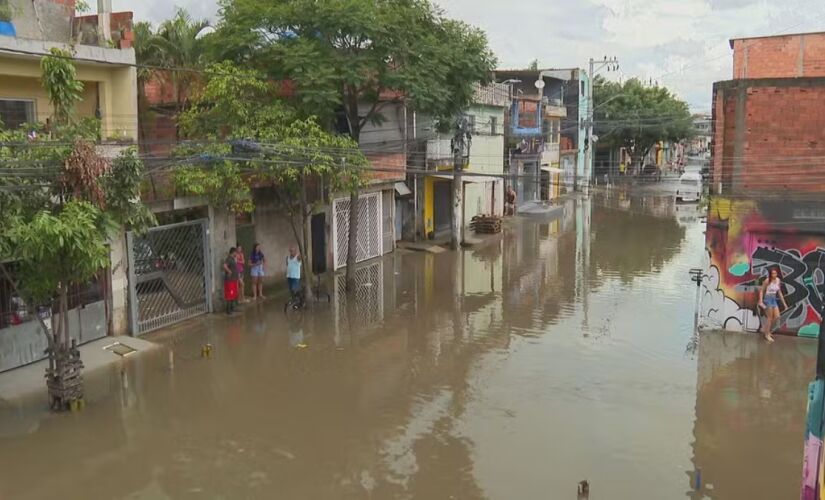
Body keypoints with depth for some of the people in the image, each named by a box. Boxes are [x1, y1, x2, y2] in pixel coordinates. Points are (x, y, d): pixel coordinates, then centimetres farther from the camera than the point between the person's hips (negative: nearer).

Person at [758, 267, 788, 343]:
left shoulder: (778, 280, 3)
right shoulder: (767, 281, -15)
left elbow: (779, 292, 11)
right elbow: (761, 290, -12)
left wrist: (784, 303, 13)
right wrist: (761, 301, -19)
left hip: (774, 299, 7)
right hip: (768, 299, -7)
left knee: (777, 317, 4)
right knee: (770, 317, -2)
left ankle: (765, 329, 22)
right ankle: (767, 334, 9)